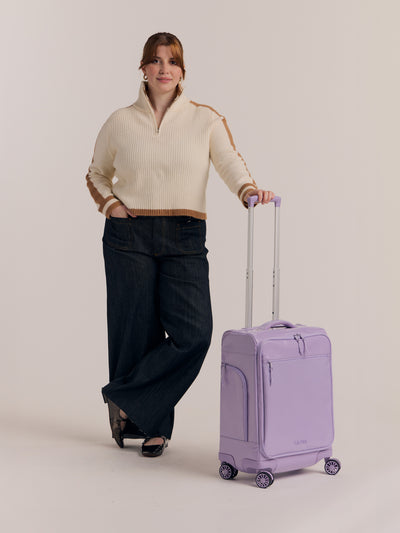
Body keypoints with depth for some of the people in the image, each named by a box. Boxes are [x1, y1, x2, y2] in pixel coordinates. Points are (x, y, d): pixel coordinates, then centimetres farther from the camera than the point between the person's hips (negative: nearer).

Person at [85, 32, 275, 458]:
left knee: (193, 331, -12)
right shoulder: (120, 122, 7)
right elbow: (96, 175, 19)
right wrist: (110, 206, 0)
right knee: (138, 332, 1)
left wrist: (249, 190, -29)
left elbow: (230, 163, -9)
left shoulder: (205, 119, 5)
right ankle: (152, 426, 20)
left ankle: (124, 398, 6)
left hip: (184, 239, 0)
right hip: (130, 236, 0)